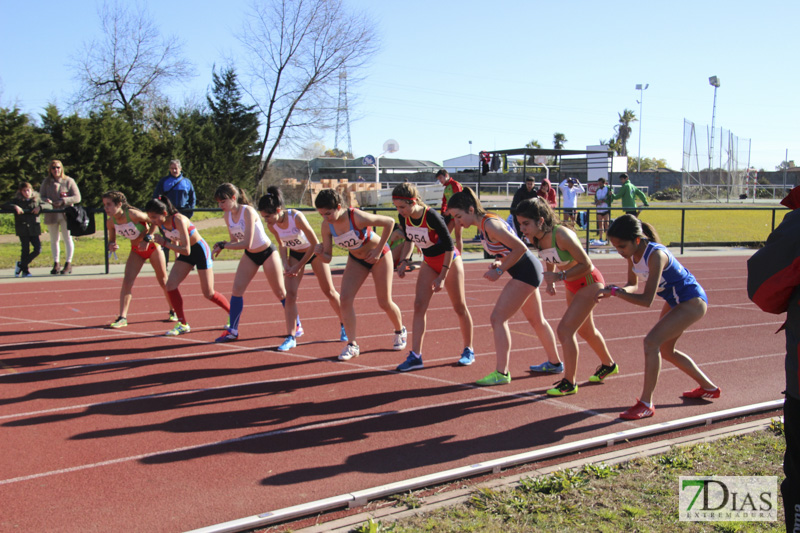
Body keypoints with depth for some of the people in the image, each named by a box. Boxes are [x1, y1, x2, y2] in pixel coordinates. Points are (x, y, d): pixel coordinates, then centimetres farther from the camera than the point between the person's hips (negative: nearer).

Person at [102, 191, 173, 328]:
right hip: (136, 251, 4)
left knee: (163, 281, 6)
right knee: (127, 281, -11)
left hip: (152, 246, -4)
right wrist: (112, 246, -22)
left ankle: (174, 311, 25)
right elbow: (111, 240, 0)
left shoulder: (132, 214, -29)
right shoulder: (111, 222, -13)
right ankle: (122, 317, -9)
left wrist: (147, 239, -24)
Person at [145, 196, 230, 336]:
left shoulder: (179, 220, -31)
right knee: (170, 285, -9)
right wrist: (177, 259, 15)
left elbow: (186, 250, -31)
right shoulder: (161, 223, -9)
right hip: (185, 254, 7)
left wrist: (164, 243, -33)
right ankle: (183, 324, 3)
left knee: (208, 294, -3)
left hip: (200, 250, -7)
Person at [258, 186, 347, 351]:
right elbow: (282, 245, 2)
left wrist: (299, 266, -22)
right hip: (295, 254, 4)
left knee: (329, 291, 5)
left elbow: (315, 244, -26)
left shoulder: (296, 217, -34)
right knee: (290, 294, -11)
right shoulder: (271, 225, -17)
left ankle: (344, 325, 27)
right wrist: (285, 263, -14)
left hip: (313, 251, -4)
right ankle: (291, 337, -7)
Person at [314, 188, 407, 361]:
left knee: (384, 302, 3)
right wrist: (319, 252, -36)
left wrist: (378, 250, -21)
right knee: (345, 298, -13)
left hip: (379, 256, -5)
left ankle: (400, 331, 34)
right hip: (356, 259, 5)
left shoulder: (358, 217, -35)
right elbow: (327, 258, -12)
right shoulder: (327, 225, -18)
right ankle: (352, 345, -4)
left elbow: (389, 222, -23)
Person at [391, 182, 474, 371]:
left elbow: (449, 246, -23)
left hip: (449, 261, -6)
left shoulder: (431, 216, -30)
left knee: (459, 307, 5)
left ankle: (468, 351, 23)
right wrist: (404, 261, -4)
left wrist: (442, 277, -23)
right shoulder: (404, 218, -11)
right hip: (429, 263, 6)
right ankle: (415, 356, -8)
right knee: (419, 305, -7)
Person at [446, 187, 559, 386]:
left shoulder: (490, 224, -23)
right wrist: (498, 262, -3)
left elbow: (520, 248, -25)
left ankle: (501, 372, -9)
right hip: (529, 271, 10)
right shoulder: (485, 222, 5)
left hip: (526, 271, -10)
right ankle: (555, 362, 39)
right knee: (536, 320, 23)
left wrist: (499, 271, -20)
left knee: (498, 317, -12)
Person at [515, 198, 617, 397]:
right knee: (584, 330, 24)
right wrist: (550, 281, -5)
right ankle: (608, 365, 50)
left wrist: (559, 276, -29)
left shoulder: (561, 235, -33)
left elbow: (586, 265, -26)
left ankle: (569, 383, 0)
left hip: (589, 283, -9)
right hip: (572, 285, 9)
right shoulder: (535, 238, -11)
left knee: (564, 330, -15)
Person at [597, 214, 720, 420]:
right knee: (665, 350, 19)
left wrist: (615, 292, -33)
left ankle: (646, 404, -15)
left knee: (651, 341, -22)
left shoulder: (656, 255, -33)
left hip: (692, 302, -10)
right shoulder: (632, 253, -9)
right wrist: (614, 291, -18)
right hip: (675, 301, 10)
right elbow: (632, 285, 3)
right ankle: (708, 387, 39)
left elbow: (647, 300, -34)